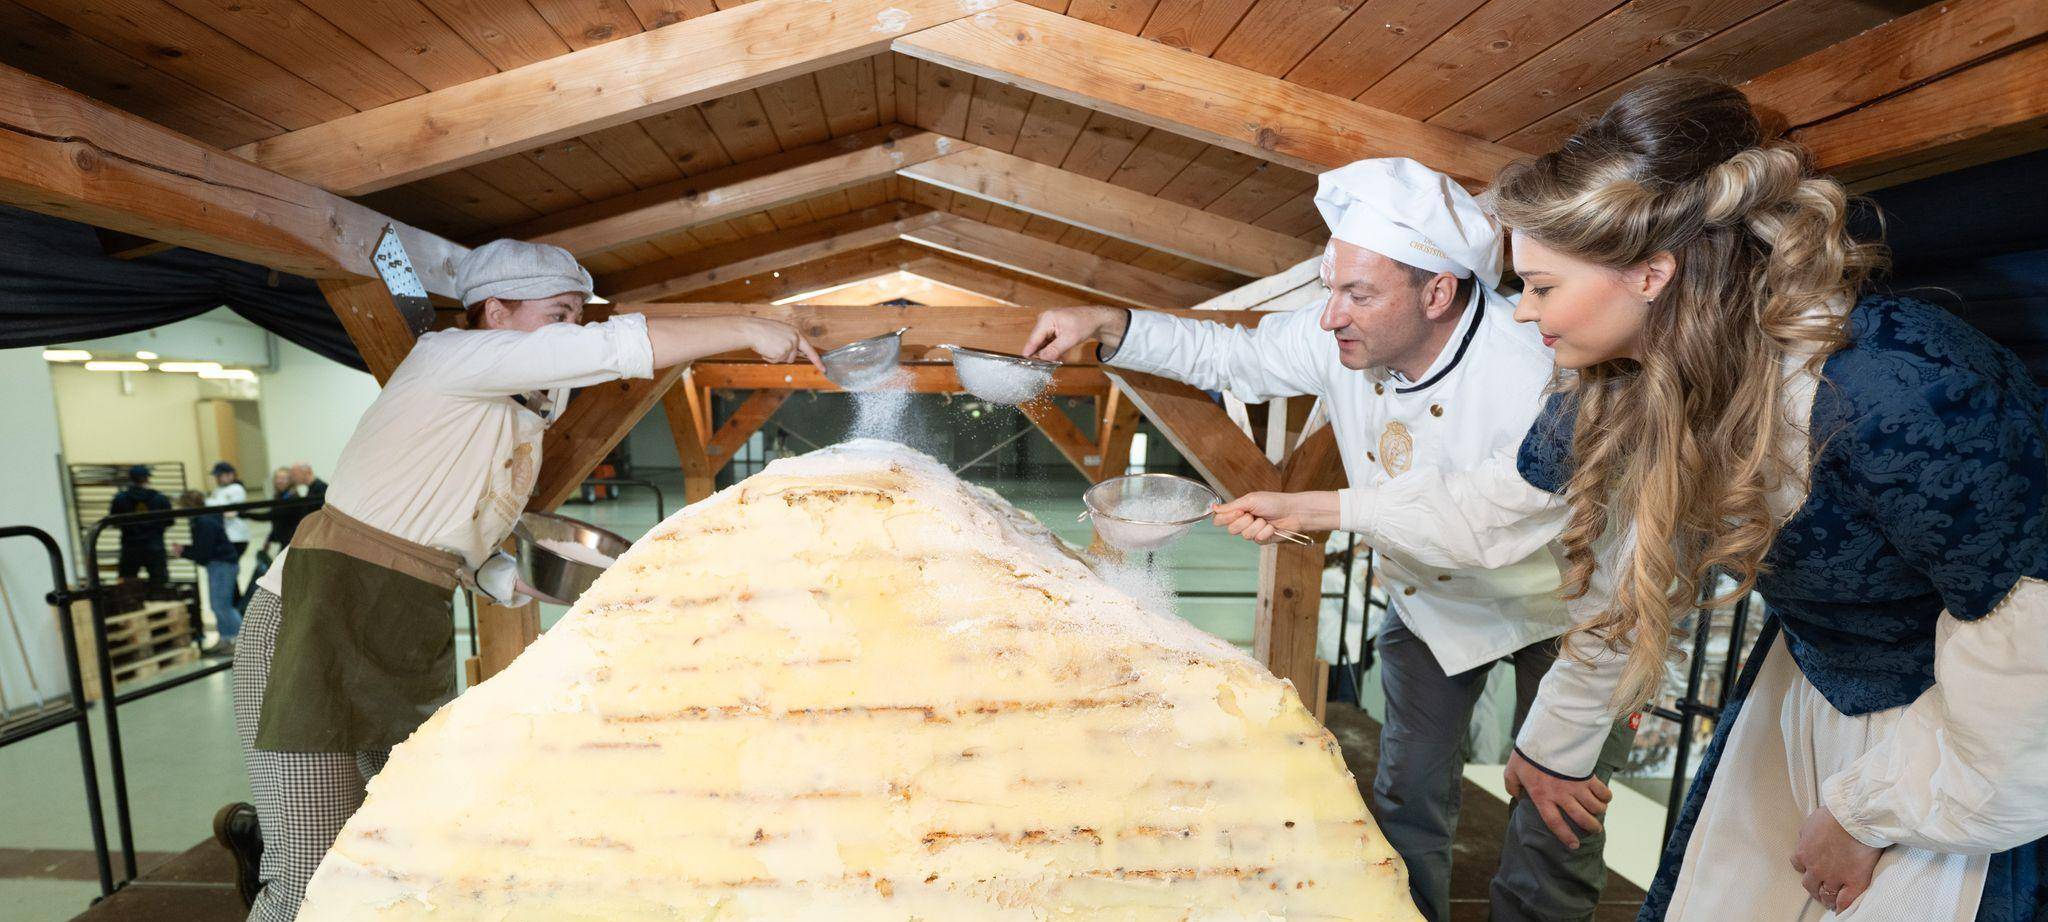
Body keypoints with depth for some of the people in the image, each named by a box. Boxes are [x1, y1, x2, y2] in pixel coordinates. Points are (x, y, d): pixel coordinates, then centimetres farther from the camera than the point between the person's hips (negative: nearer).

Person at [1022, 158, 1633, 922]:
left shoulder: (1539, 371, -35)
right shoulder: (1344, 339, -20)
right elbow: (1228, 356, -6)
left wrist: (1322, 508, -46)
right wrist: (1108, 327, -16)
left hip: (1557, 604, -3)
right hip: (1429, 595, 4)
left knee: (1554, 830, 7)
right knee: (1405, 799, 14)